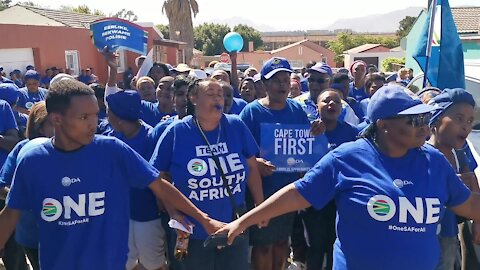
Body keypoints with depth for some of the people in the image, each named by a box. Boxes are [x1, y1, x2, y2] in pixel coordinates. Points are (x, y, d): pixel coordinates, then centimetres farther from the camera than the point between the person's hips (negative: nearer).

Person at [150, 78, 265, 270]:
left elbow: (251, 168, 3)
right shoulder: (176, 132, -10)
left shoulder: (236, 126, -5)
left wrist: (260, 205, 5)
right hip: (193, 232, -2)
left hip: (235, 228, 2)